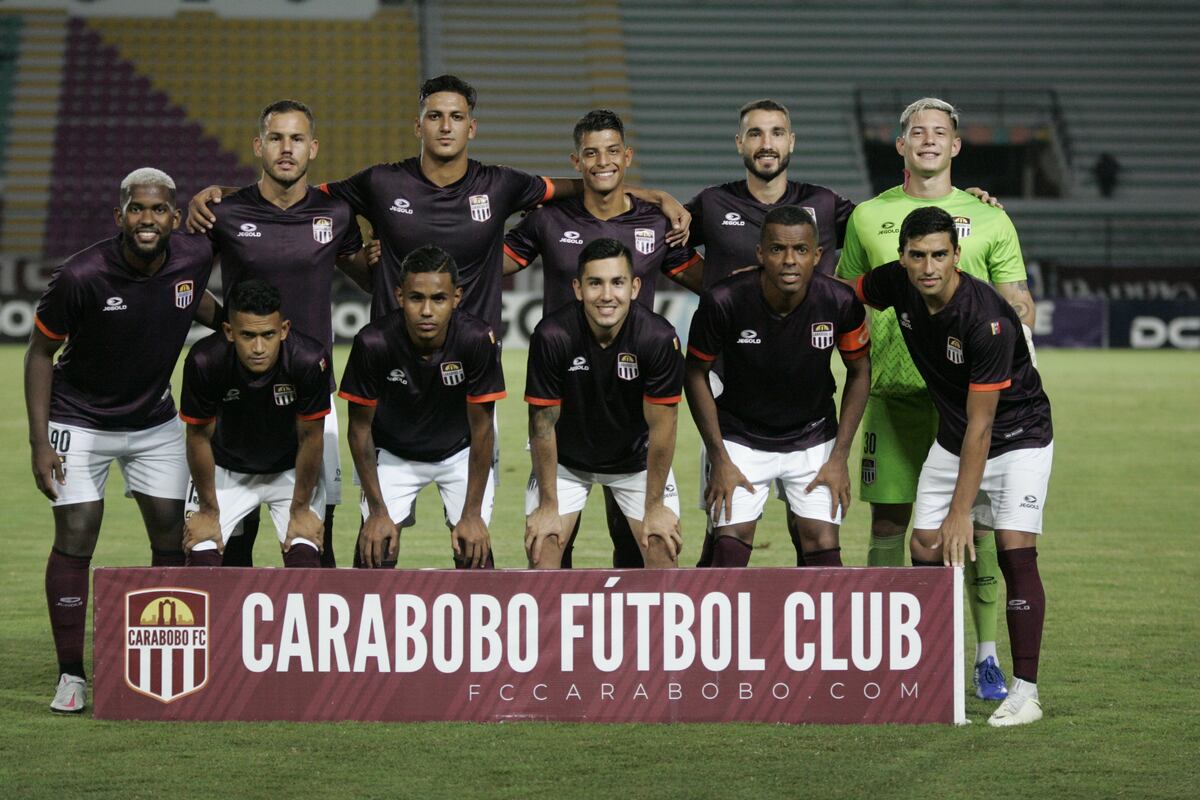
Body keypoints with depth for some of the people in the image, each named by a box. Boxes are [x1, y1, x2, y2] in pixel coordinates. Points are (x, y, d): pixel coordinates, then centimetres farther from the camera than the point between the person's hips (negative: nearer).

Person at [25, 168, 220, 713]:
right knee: (75, 538, -10)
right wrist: (39, 443, -16)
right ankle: (71, 675, -1)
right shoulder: (81, 277, -26)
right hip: (81, 420, -4)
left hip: (155, 422, 4)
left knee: (172, 537, 3)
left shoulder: (195, 257, -14)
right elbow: (41, 351, -13)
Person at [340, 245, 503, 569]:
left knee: (474, 549, -13)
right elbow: (360, 429, -15)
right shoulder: (373, 342, -29)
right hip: (393, 454, 0)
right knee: (375, 546, -14)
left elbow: (481, 430, -18)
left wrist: (472, 515, -18)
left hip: (460, 454, 0)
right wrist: (377, 512, -15)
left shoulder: (477, 339, -29)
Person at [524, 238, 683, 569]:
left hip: (637, 458, 0)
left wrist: (655, 506, -11)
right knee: (541, 550, -10)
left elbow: (661, 424, -16)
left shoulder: (660, 338, -26)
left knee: (663, 549, -8)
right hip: (565, 460, 0)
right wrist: (548, 505, -12)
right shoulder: (552, 335, -27)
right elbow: (543, 422, -17)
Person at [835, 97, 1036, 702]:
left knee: (977, 522, -2)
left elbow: (1017, 300, 8)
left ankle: (987, 657, 8)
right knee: (888, 522, 2)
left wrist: (1018, 335, -11)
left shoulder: (988, 220, 8)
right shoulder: (869, 217, 11)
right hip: (894, 393, 1)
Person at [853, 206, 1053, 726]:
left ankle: (1025, 689, -13)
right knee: (925, 551, -1)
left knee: (1015, 551, -17)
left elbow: (980, 426, -30)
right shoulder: (895, 284, -14)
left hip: (1018, 435, -6)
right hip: (951, 438, 6)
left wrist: (960, 512, -28)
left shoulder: (986, 320, -33)